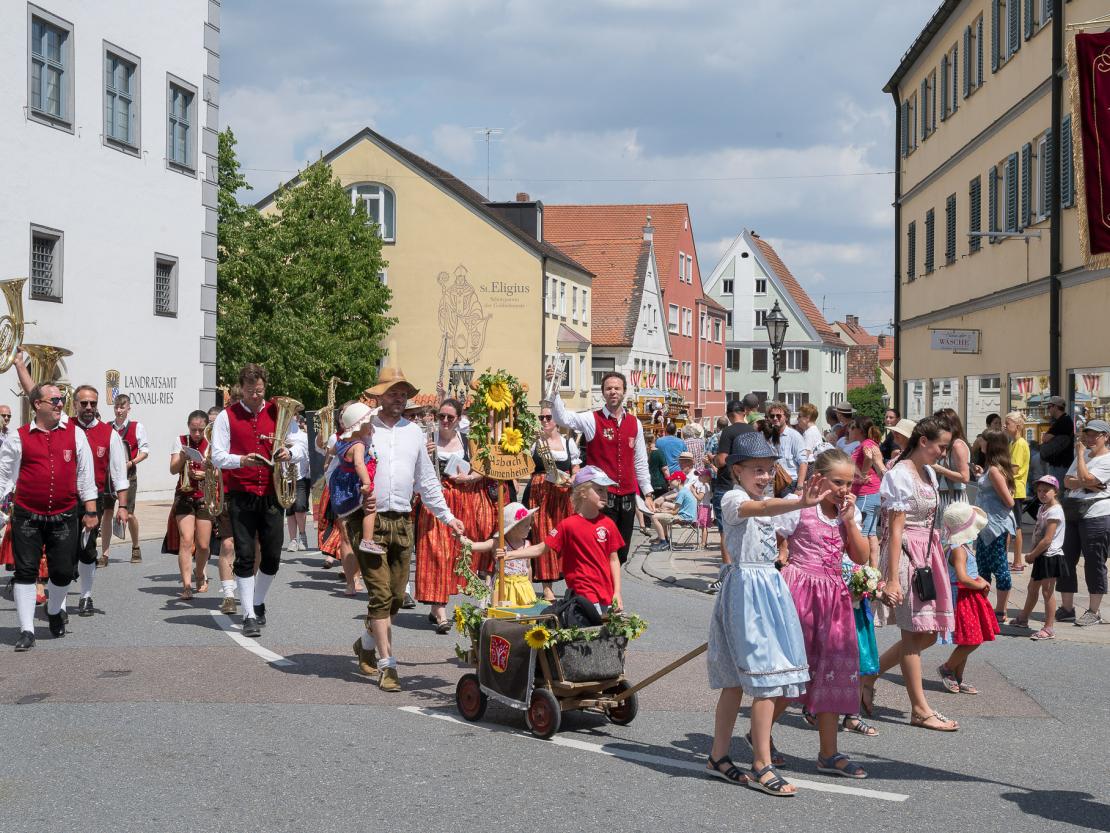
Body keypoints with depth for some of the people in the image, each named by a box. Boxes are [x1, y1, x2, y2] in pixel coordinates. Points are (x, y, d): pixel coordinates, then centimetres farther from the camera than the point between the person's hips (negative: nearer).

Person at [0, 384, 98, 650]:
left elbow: (85, 474, 9)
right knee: (26, 571, -2)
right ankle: (27, 630, 6)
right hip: (27, 516, -1)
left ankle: (54, 611, 35)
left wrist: (90, 510, 7)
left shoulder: (75, 434, 5)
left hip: (65, 516, 1)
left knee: (63, 572, 4)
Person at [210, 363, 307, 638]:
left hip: (271, 494, 3)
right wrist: (242, 460, -25)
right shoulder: (226, 417, 1)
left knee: (272, 555, 5)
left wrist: (289, 453, -16)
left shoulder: (278, 412, 8)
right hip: (240, 496, -2)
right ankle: (249, 616, -1)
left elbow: (300, 446, 8)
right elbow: (217, 457, -6)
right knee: (245, 556, -5)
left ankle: (258, 603, 28)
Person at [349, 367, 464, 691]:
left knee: (396, 595, 8)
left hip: (402, 522, 5)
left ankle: (367, 643, 33)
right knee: (380, 594, -9)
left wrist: (447, 516, 17)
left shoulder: (414, 431, 15)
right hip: (369, 521, -4)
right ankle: (386, 665, -5)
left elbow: (427, 480, 20)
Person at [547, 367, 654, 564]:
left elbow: (640, 461, 15)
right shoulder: (592, 419, -4)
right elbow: (562, 417, -21)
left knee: (622, 551, 10)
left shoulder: (635, 423, 10)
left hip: (627, 496, 5)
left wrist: (647, 493, 13)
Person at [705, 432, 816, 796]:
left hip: (770, 586, 9)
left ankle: (718, 756, 22)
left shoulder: (766, 503, 16)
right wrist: (801, 503, -51)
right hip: (746, 587, -9)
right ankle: (762, 766, -7)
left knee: (736, 679, 13)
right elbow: (764, 508, -35)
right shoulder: (733, 499, -12)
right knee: (766, 677, -12)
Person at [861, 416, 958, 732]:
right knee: (916, 633, -1)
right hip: (906, 553, -9)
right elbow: (896, 529, -18)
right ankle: (920, 709, 8)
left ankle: (869, 674, 21)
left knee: (928, 633, 9)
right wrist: (892, 579, -21)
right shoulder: (901, 475, -14)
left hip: (928, 552, 9)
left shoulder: (928, 472, 13)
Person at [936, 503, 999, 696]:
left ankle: (958, 679, 20)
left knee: (968, 642, 14)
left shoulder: (959, 547, 12)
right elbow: (962, 578, -30)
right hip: (962, 598, -10)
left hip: (968, 598, 10)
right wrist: (979, 585, -15)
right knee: (971, 641, -6)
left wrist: (981, 581, 10)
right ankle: (947, 668, 11)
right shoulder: (959, 550, -20)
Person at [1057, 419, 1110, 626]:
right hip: (1073, 514, 8)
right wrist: (1086, 484, -10)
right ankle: (1067, 608, 17)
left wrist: (1080, 454, -9)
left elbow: (1085, 478, -20)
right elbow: (1067, 481, 9)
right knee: (1066, 560, 8)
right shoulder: (1084, 455, 18)